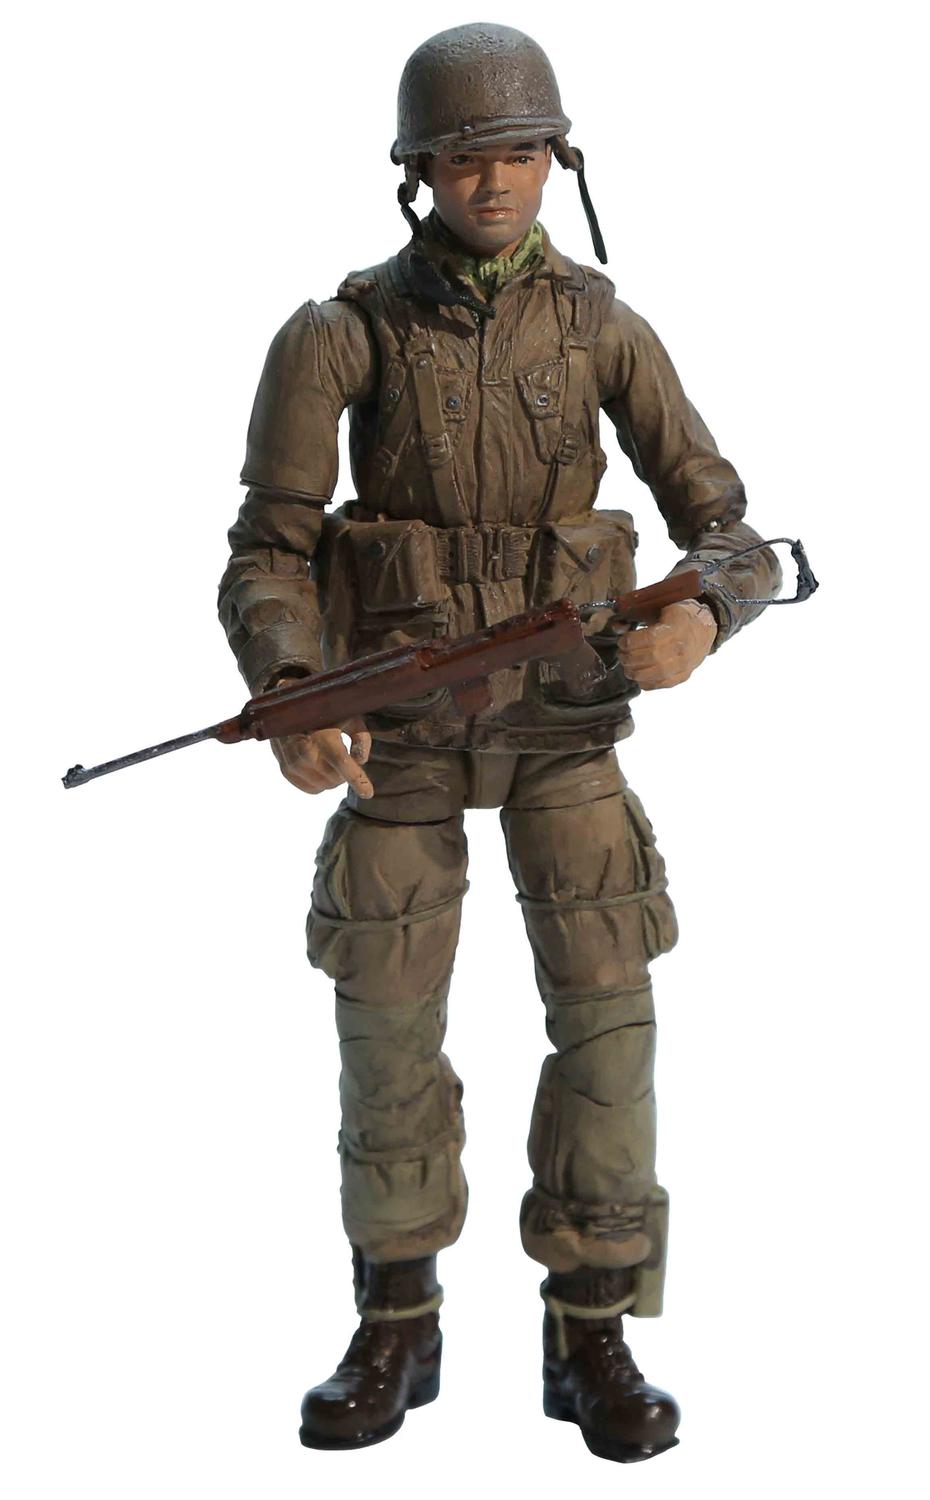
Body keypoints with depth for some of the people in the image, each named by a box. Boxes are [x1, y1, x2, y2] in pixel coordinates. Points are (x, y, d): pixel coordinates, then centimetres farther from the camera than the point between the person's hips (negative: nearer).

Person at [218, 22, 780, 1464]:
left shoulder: (606, 327, -1)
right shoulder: (338, 335, -6)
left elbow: (732, 534, -4)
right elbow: (269, 557, -9)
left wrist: (701, 613, -29)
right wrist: (291, 697, -29)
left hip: (561, 710, 1)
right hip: (403, 719, 0)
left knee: (607, 1016, -8)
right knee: (387, 1030, 0)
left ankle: (593, 1341, 5)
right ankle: (397, 1333, 17)